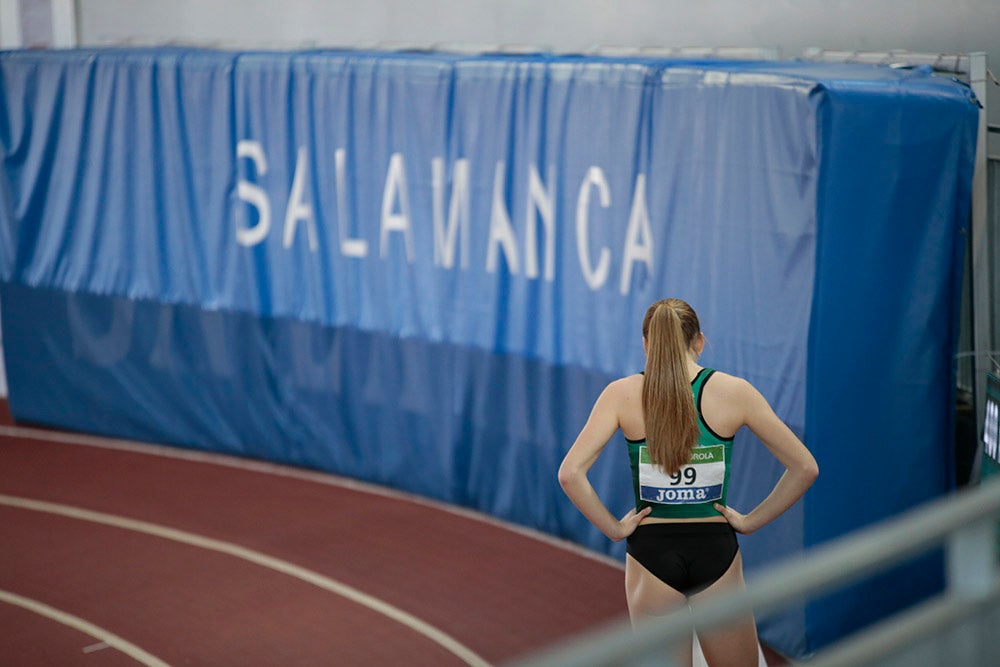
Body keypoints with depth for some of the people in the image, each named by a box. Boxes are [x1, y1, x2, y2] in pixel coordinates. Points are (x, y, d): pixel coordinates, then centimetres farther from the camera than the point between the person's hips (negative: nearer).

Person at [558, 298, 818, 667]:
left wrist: (613, 528, -3)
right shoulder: (734, 391, -2)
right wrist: (752, 521, 6)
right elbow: (805, 468, 0)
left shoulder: (622, 394, -4)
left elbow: (570, 473, -14)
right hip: (716, 550, 0)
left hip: (651, 550, 0)